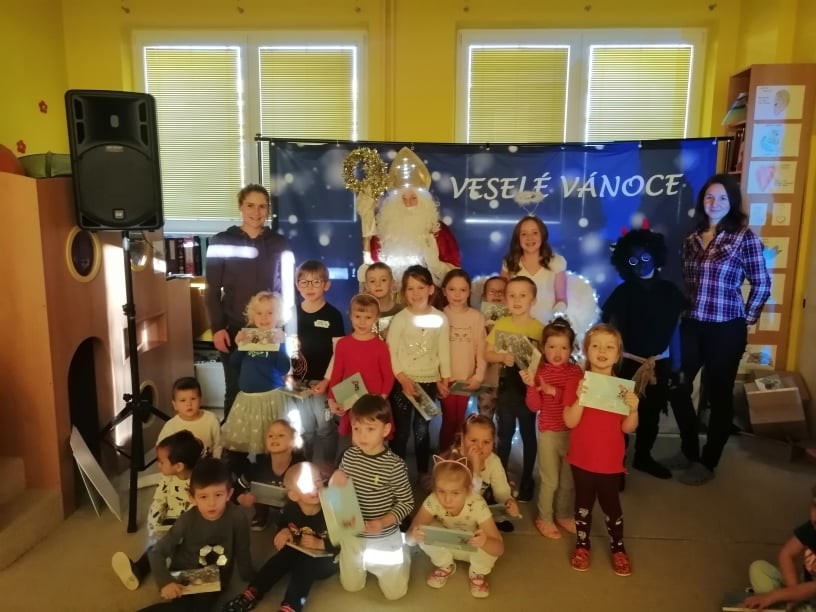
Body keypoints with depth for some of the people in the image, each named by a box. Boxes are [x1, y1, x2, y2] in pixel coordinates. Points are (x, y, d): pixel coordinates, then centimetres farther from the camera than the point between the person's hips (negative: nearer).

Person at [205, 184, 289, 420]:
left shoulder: (279, 243, 6)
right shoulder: (221, 242, 1)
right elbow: (212, 291, 0)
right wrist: (217, 328, -9)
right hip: (234, 330, -1)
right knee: (235, 390, 4)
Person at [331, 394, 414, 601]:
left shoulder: (394, 465, -26)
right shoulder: (349, 456, -11)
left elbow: (407, 503, -17)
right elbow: (340, 490, 5)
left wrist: (383, 522, -30)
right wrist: (334, 484, -18)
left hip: (384, 538, -4)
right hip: (352, 534, 4)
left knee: (395, 592, 13)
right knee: (351, 587, 21)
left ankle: (401, 556, 38)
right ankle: (366, 564, 49)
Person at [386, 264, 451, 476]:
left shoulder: (440, 318, 0)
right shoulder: (399, 318, -6)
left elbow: (444, 350, 3)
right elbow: (391, 352, -8)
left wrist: (445, 378, -1)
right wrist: (403, 379, -16)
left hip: (429, 381, 2)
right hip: (402, 381, -1)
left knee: (422, 429, 12)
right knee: (401, 430, 5)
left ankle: (423, 473, 25)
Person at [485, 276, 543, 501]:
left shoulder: (539, 328, -9)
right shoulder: (500, 325, -1)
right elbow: (487, 354, 0)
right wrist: (503, 357, -19)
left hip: (529, 388, -2)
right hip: (506, 388, 2)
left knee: (528, 436, 12)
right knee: (504, 436, 15)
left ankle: (526, 482, 26)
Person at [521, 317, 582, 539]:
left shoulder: (576, 371, -4)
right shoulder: (539, 372, -8)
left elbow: (574, 400, -13)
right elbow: (534, 406, -10)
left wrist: (553, 391, -23)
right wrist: (531, 386, -26)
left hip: (572, 432, 3)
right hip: (548, 432, -2)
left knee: (569, 479, 15)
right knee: (550, 480, 5)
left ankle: (564, 515, 34)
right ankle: (544, 519, 22)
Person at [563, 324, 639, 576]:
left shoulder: (623, 387, -6)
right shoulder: (577, 383, -9)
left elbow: (628, 428, -6)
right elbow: (570, 422, -17)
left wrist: (633, 408, -24)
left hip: (611, 461, 1)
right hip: (582, 459, 0)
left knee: (612, 505, 13)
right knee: (583, 504, 15)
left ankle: (618, 549, 34)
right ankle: (582, 546, 34)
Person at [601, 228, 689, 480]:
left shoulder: (669, 290, 3)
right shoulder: (623, 292, -5)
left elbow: (675, 331, 7)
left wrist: (675, 367, 8)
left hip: (659, 364, 3)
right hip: (628, 363, -3)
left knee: (652, 413, 15)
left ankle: (643, 457, 34)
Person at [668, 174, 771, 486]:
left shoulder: (744, 237, -9)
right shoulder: (692, 239, 7)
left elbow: (762, 285, -5)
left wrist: (747, 318, -1)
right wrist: (682, 311, 8)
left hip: (726, 329, -5)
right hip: (691, 326, 6)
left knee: (719, 395, 7)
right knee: (677, 388, 10)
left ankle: (707, 463, 21)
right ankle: (689, 451, 30)